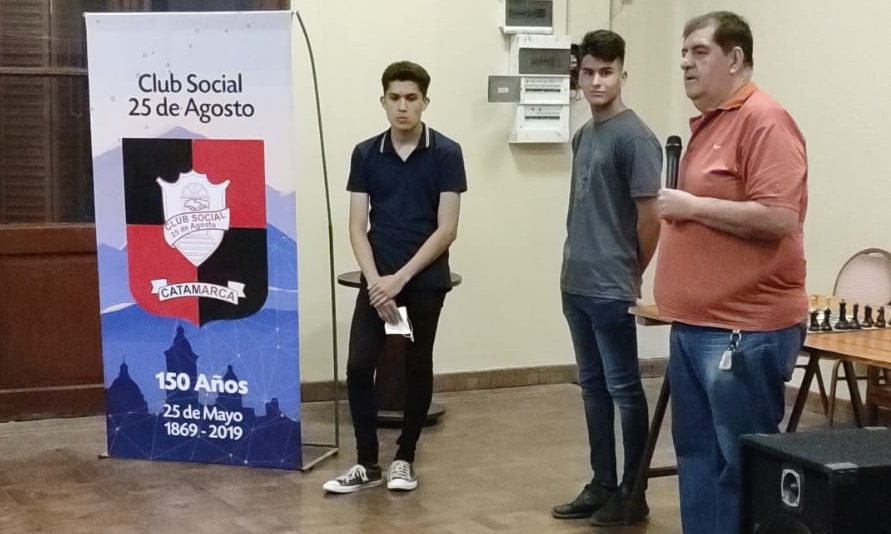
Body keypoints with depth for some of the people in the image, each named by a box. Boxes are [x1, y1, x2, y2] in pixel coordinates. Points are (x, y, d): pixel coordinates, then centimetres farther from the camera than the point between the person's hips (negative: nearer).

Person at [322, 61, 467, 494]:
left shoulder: (446, 154, -6)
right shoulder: (365, 154, 2)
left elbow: (446, 229, -9)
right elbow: (357, 227, 1)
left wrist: (400, 278, -14)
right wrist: (375, 280, -12)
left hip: (425, 281, -2)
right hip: (377, 280, 2)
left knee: (417, 369, 6)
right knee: (359, 368, -5)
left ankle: (405, 458, 21)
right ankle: (366, 463, 7)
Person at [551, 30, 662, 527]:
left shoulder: (635, 137, -12)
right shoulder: (583, 136, 13)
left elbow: (650, 216, -14)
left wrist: (633, 275, -3)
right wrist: (578, 267, 12)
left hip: (611, 289, -8)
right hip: (576, 284, 8)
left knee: (624, 389, 1)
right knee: (594, 388, 14)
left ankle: (632, 493, 10)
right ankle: (603, 484, 23)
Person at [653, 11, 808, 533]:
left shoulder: (764, 120, -13)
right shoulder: (707, 122, 16)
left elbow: (778, 218, -22)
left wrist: (691, 205, -16)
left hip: (744, 330, -10)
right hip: (695, 325, 10)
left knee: (742, 466, -1)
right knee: (697, 454, 15)